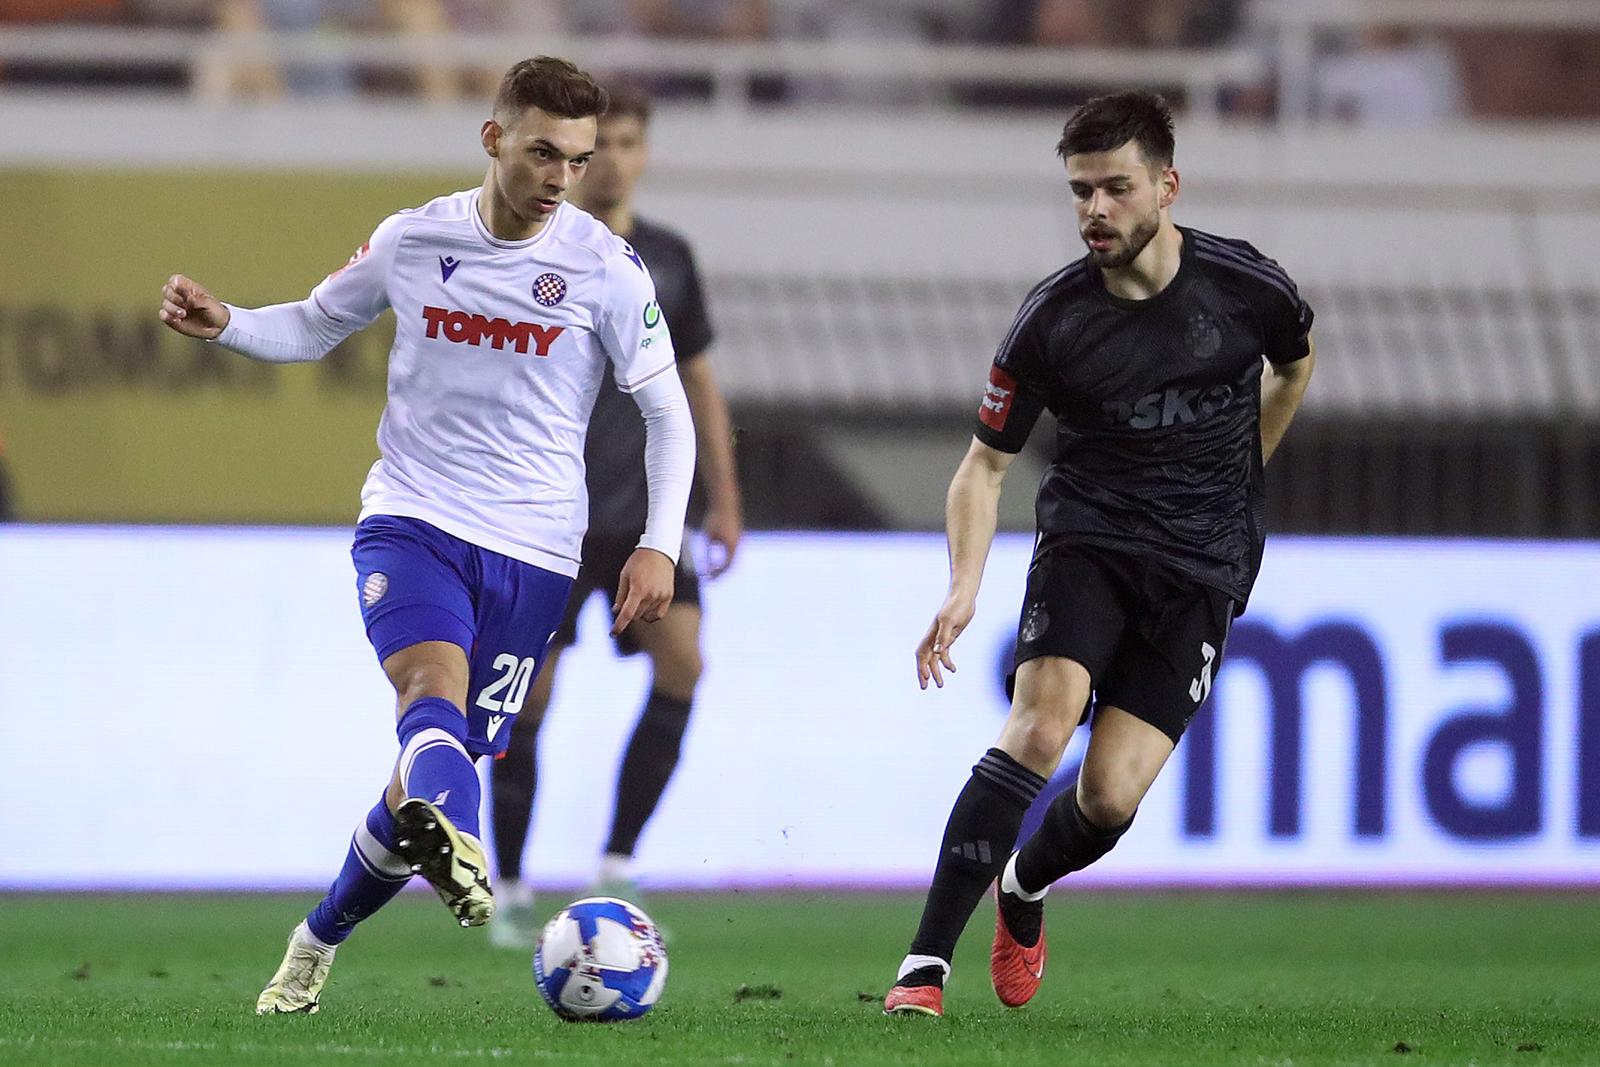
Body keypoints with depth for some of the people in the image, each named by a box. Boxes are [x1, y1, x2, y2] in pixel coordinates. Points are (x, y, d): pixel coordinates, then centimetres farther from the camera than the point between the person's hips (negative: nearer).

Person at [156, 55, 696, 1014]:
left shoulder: (607, 269, -4)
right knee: (434, 678, -31)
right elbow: (314, 328, 19)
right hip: (411, 519, 0)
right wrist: (224, 324, -1)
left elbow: (668, 413, 3)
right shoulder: (412, 242, 3)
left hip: (532, 551, 0)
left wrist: (661, 545, -8)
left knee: (435, 768, 1)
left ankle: (319, 942, 24)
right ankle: (452, 843, -62)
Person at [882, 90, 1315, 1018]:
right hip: (1087, 540, -1)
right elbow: (987, 462, 1)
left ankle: (1023, 890, 27)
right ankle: (926, 965, -26)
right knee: (1042, 725, -26)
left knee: (1110, 797, -10)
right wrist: (964, 588, -13)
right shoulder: (1052, 319, -8)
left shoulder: (1247, 287, -7)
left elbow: (1295, 366, 18)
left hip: (1203, 570, 1)